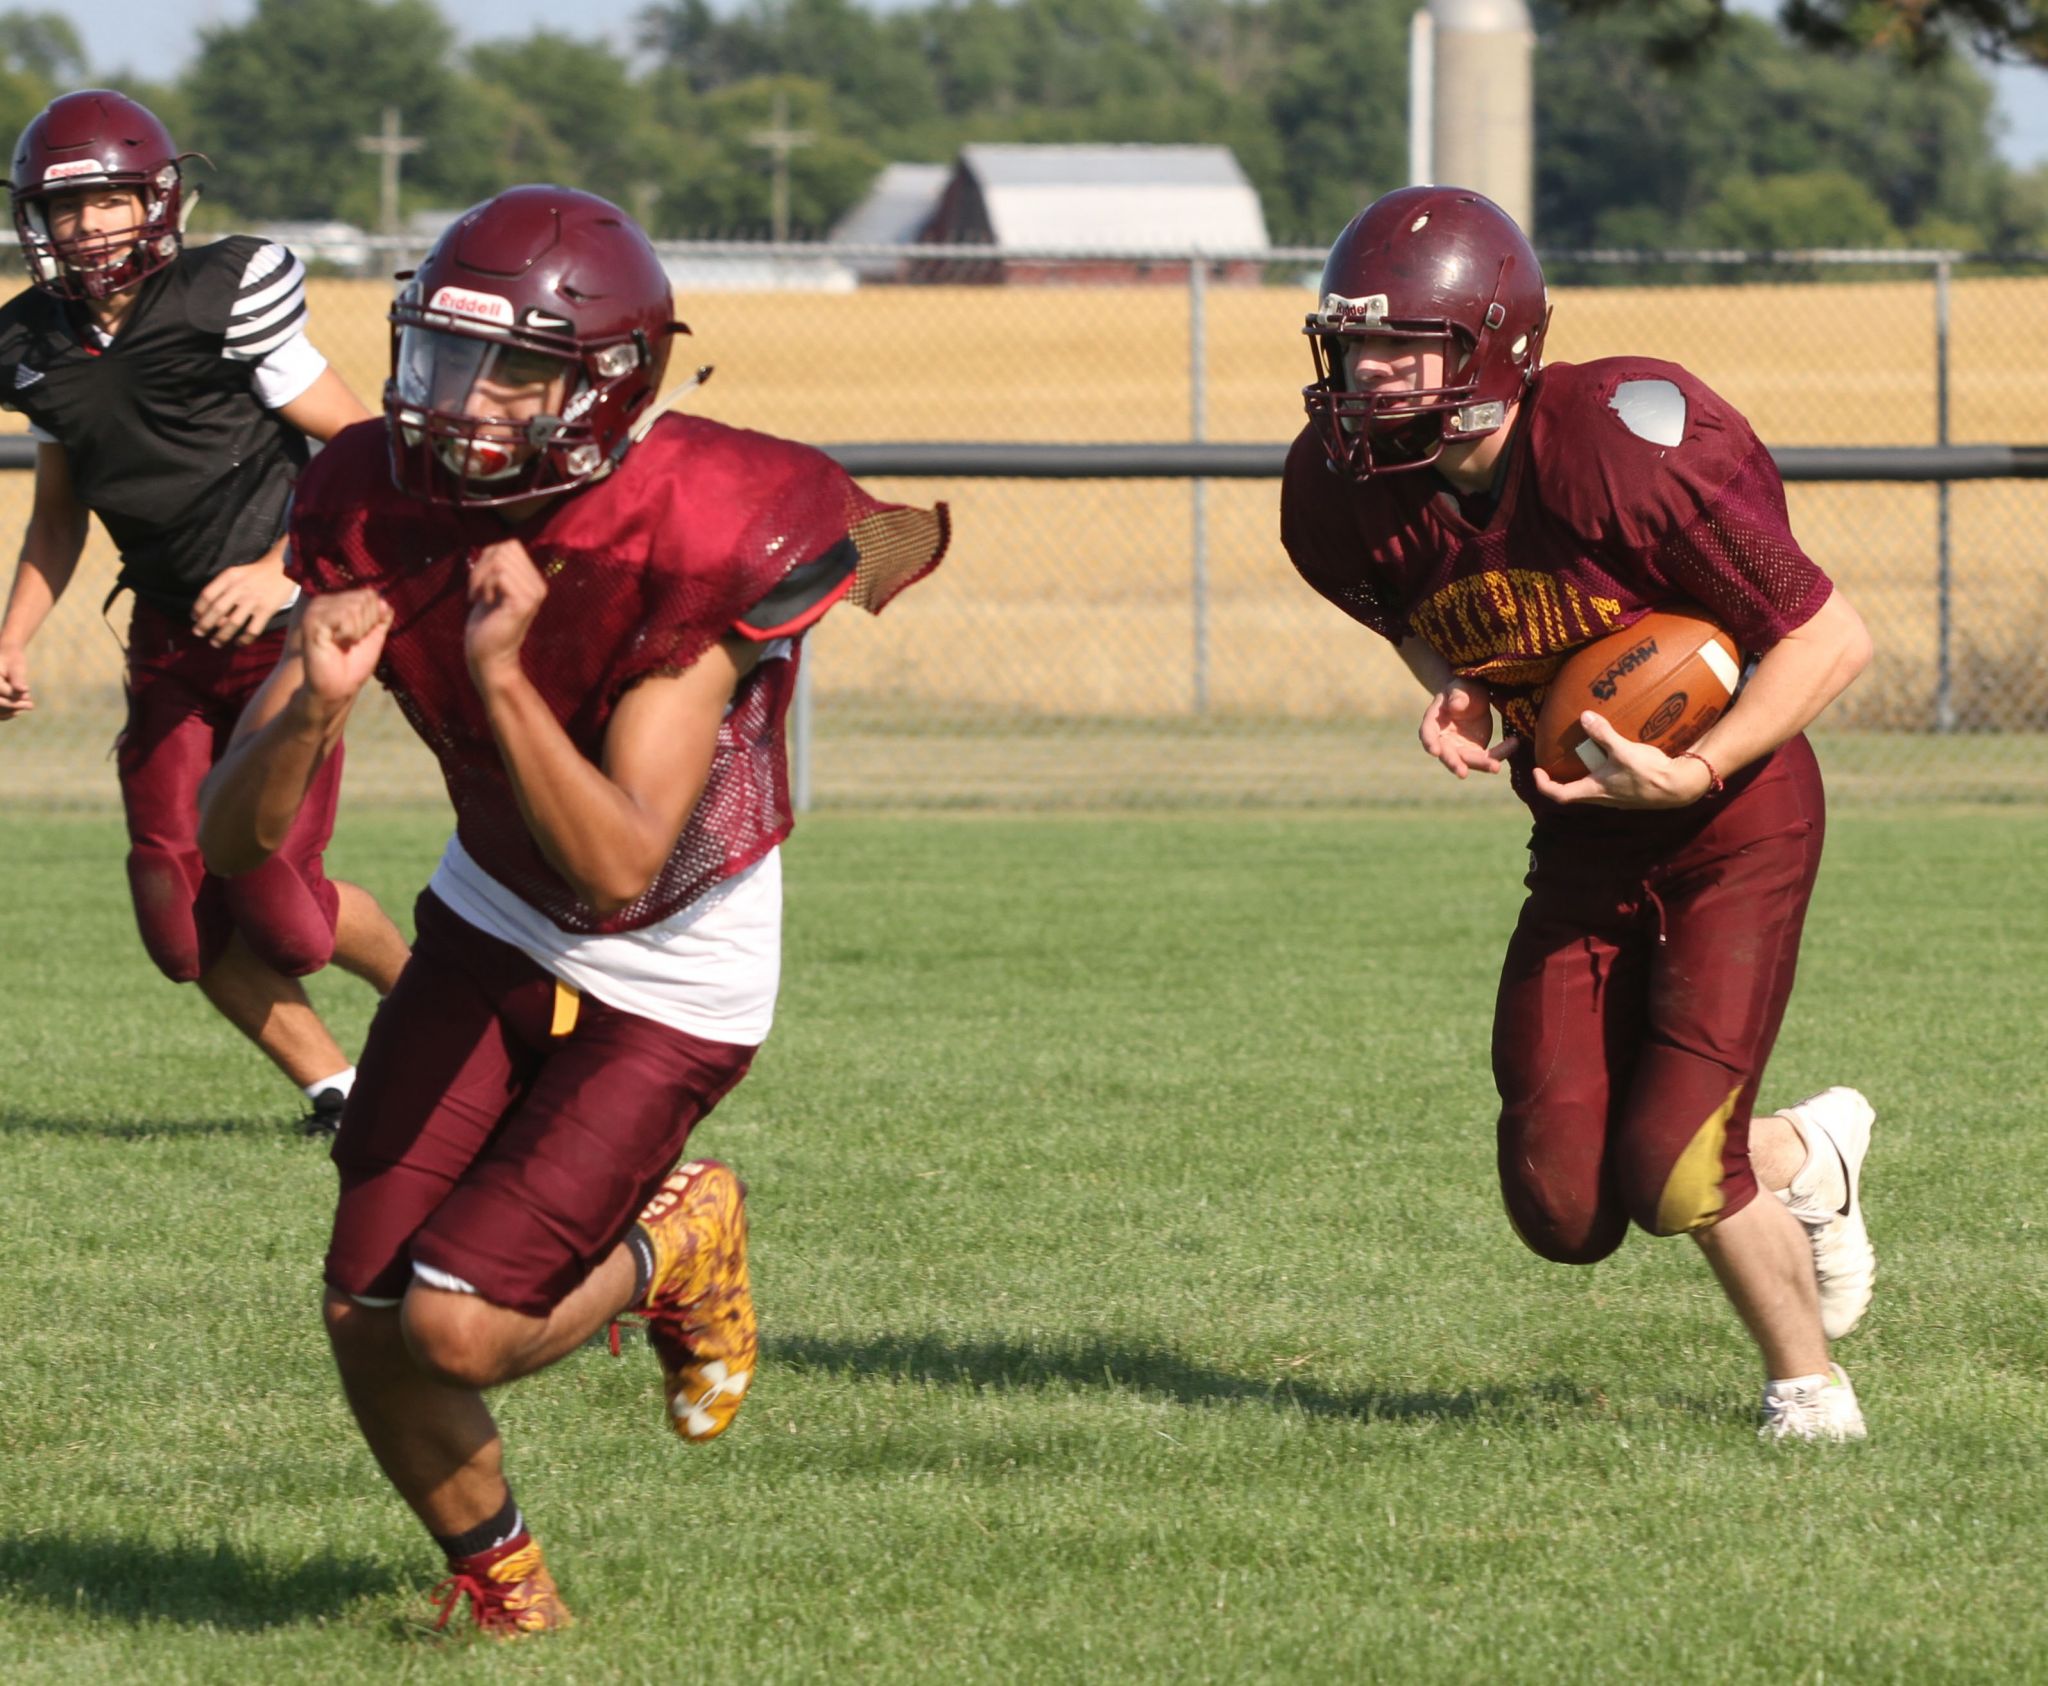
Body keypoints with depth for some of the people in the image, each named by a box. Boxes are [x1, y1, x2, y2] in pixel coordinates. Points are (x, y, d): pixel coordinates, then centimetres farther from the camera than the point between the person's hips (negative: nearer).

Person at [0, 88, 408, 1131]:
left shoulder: (226, 302, -14)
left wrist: (284, 566, -20)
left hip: (284, 627, -6)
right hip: (171, 643, 6)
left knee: (271, 897, -9)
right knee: (176, 902, -3)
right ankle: (330, 1084, 16)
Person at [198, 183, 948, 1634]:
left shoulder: (698, 544, -30)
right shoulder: (379, 519, -17)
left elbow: (619, 868, -36)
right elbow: (231, 842, -18)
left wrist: (502, 674, -46)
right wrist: (311, 706, -39)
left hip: (673, 977, -4)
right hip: (495, 922, 5)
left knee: (459, 1326, -13)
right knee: (367, 1324, 0)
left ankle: (675, 1245, 18)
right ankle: (496, 1573, 29)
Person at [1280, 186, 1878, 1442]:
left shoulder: (1621, 457, -29)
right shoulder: (1344, 499, -11)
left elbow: (1832, 639, -19)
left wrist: (1691, 774, -27)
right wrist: (1456, 702, -7)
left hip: (1735, 815, -6)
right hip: (1586, 837, 6)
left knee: (1669, 1172, -16)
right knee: (1565, 1208, -3)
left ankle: (1810, 1386, 14)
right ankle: (1806, 1156, 28)